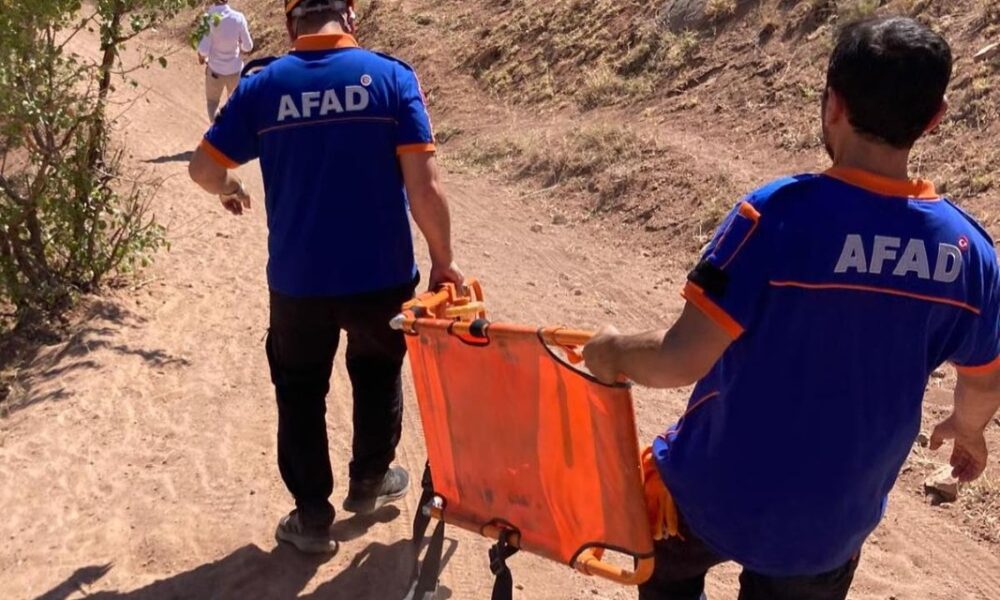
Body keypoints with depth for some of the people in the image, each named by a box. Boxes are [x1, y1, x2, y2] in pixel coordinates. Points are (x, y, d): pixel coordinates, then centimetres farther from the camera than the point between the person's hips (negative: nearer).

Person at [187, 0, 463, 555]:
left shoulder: (264, 86, -3)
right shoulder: (391, 77, -7)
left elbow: (203, 167, 2)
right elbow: (425, 185, -12)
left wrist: (228, 189, 25)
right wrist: (443, 259, 0)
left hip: (298, 278, 0)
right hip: (381, 273, 0)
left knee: (300, 391, 19)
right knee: (378, 372, 26)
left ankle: (312, 516, 26)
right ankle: (370, 481, 42)